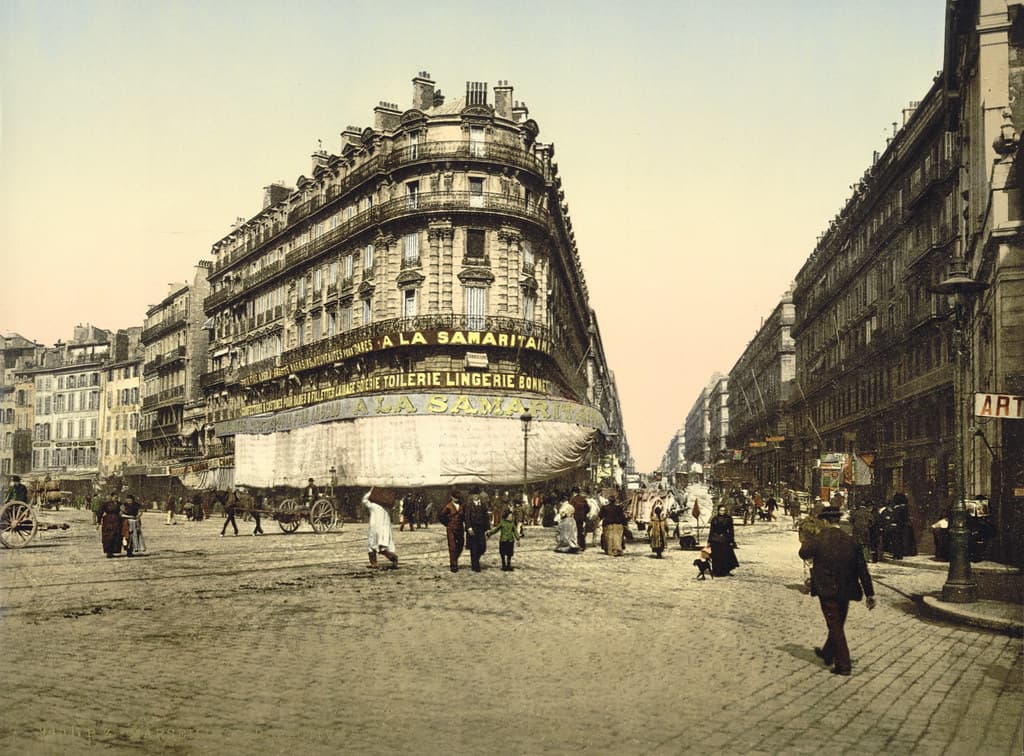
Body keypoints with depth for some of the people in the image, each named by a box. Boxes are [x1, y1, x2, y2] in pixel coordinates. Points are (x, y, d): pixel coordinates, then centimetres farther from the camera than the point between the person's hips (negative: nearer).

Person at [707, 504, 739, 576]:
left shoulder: (728, 519, -1)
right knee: (716, 557, 4)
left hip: (725, 539, -1)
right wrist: (709, 541, 3)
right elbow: (711, 530, 5)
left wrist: (732, 541, -5)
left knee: (726, 556, 0)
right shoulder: (714, 519, 3)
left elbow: (731, 530, 0)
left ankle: (725, 572, 13)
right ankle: (717, 572, 12)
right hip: (715, 540, 1)